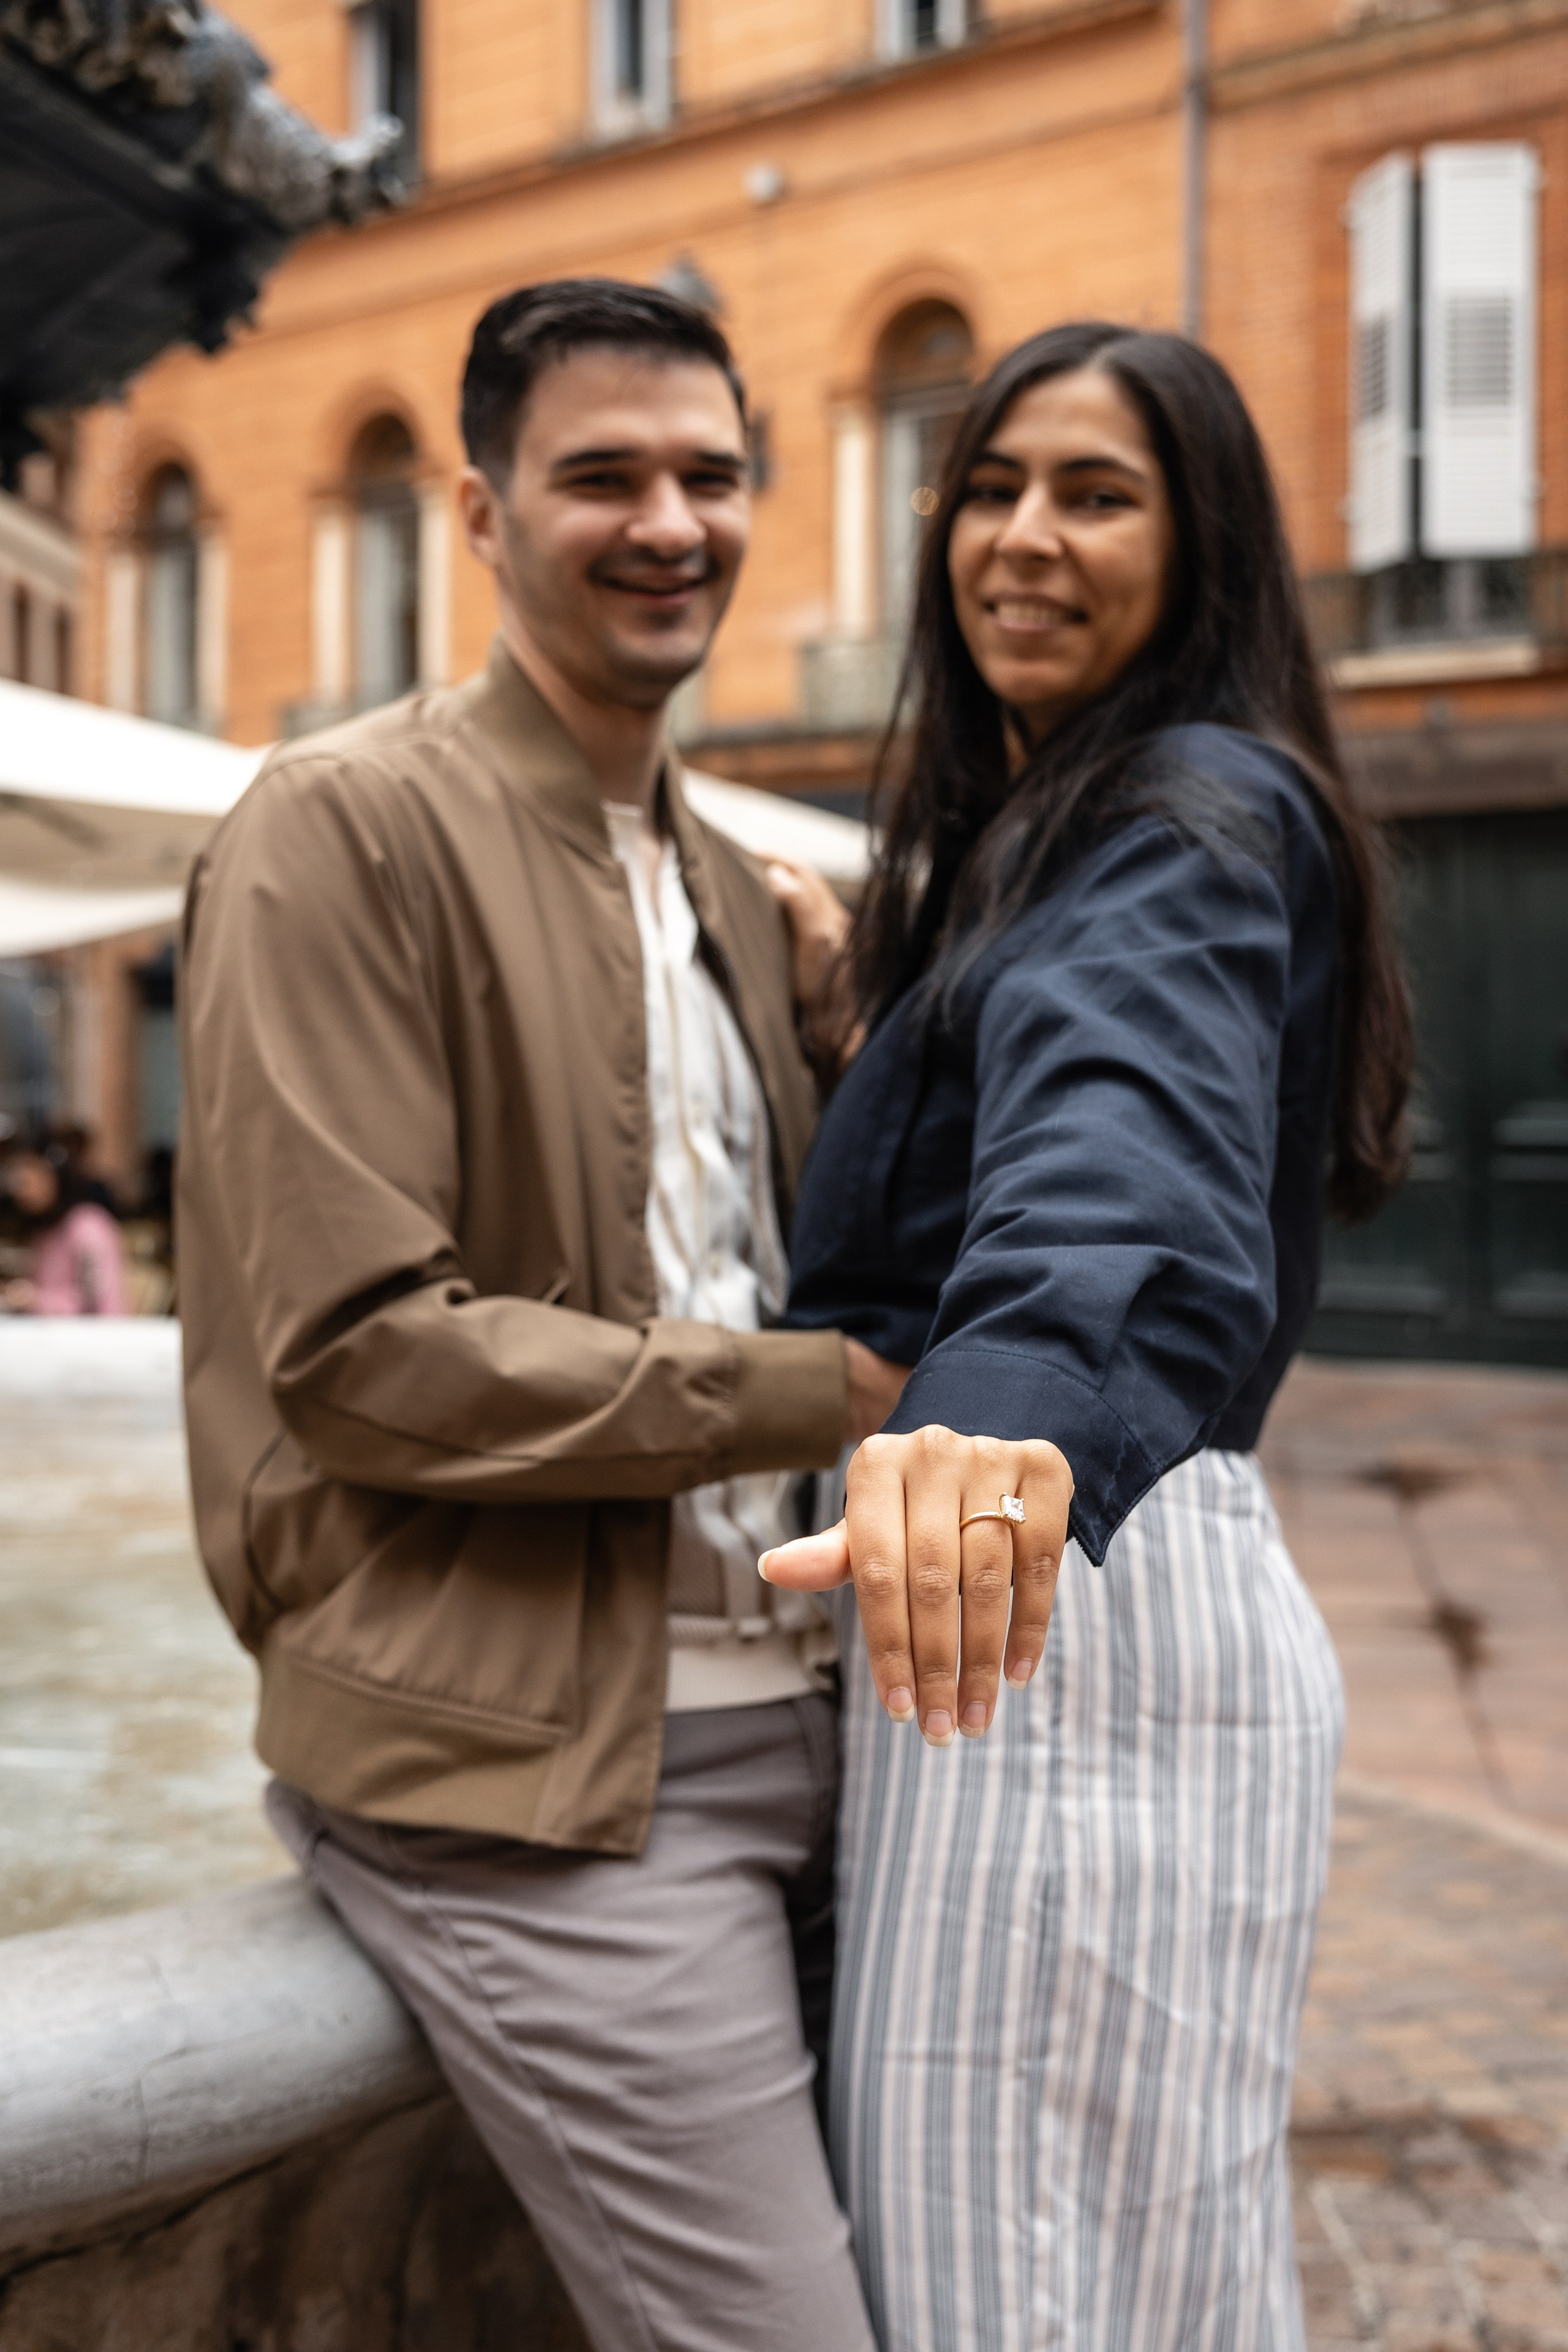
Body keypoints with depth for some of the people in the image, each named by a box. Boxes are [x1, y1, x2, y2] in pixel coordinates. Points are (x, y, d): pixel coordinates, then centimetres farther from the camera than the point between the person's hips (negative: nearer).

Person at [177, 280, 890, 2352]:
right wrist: (831, 1396, -15)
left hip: (794, 1714, 8)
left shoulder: (733, 891, 15)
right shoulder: (348, 827, -10)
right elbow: (361, 1351, -18)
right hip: (527, 1765, -8)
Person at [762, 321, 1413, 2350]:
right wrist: (856, 999, 16)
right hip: (1064, 1571, 10)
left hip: (1082, 1605, -10)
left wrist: (1012, 1413, -54)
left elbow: (1130, 1133, -36)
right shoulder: (1024, 827, 19)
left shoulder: (1196, 813, -12)